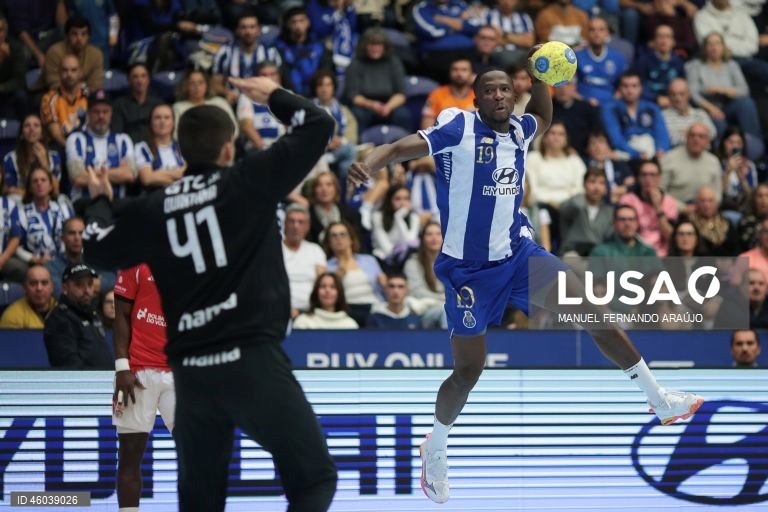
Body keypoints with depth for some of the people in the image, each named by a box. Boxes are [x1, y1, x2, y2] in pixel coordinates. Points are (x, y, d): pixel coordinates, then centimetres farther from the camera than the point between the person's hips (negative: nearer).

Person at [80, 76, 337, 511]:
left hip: (191, 370, 5)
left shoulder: (153, 209, 9)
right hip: (253, 359, -5)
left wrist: (100, 201, 43)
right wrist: (274, 96, 20)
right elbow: (319, 127, 3)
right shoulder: (249, 182, -2)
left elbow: (100, 250, 25)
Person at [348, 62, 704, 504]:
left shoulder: (519, 130, 4)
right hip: (469, 269, -5)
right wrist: (368, 165, -44)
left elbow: (544, 117, 29)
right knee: (468, 371, 0)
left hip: (519, 253, 5)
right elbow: (402, 147, -23)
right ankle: (436, 448, 27)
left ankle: (659, 399, 3)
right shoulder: (460, 129, -13)